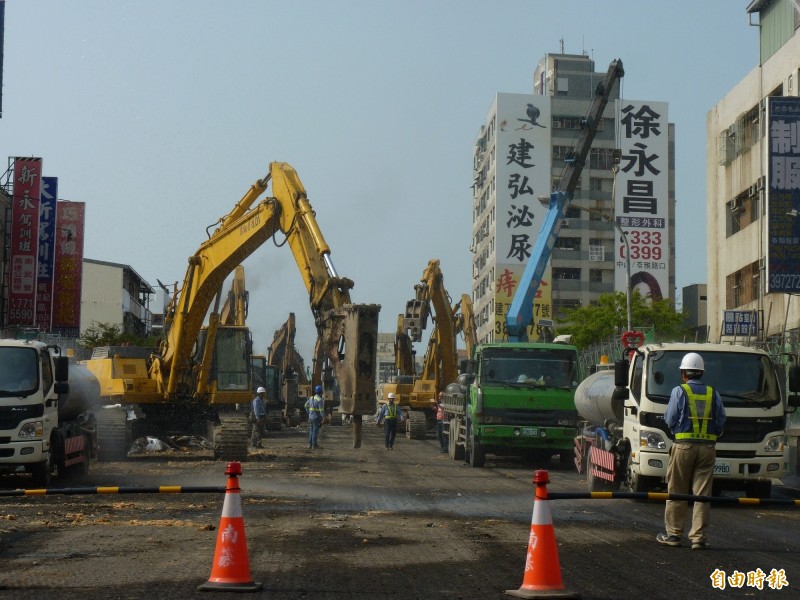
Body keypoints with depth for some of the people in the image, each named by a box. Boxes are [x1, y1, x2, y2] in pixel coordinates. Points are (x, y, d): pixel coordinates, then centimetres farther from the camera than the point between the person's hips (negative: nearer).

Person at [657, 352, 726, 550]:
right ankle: (699, 537, 2)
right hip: (707, 447, 2)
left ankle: (673, 534, 10)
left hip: (683, 446, -2)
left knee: (677, 493, 6)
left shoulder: (679, 391, -3)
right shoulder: (713, 394, 6)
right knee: (702, 494, 3)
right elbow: (721, 423, 8)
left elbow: (670, 420, -1)